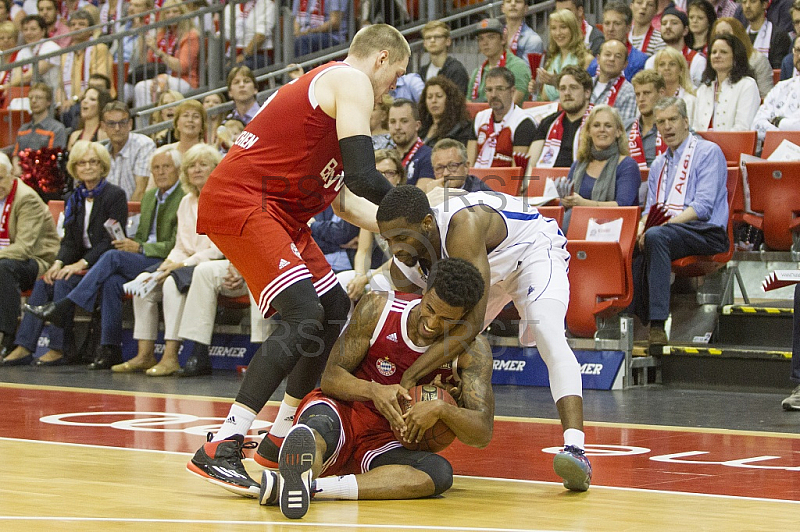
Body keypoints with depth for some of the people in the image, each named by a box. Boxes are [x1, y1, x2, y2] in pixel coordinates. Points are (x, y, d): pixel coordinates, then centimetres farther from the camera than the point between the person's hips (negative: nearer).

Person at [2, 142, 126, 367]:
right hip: (81, 261, 6)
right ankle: (24, 347, -24)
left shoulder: (115, 195, -6)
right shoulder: (75, 198, 15)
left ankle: (57, 349, -26)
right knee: (43, 282, -19)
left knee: (64, 282, -29)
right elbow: (69, 240, 11)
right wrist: (59, 263, -11)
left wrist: (82, 263, -22)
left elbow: (111, 240, -13)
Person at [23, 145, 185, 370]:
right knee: (112, 281, -27)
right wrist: (130, 243, 2)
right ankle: (110, 349, -26)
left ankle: (62, 307, -24)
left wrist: (140, 248, -16)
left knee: (113, 257, -27)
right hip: (143, 261, 6)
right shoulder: (149, 196, 22)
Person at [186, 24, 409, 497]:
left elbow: (341, 197, 25)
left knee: (336, 309, 17)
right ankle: (220, 451, -25)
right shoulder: (351, 82, -7)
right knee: (304, 318, -20)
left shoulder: (326, 84, 24)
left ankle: (280, 439, 23)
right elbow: (364, 177, -17)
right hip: (239, 202, -11)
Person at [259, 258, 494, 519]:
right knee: (320, 428, -38)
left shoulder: (472, 350, -9)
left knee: (439, 472, -32)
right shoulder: (378, 309, -10)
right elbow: (331, 377, -8)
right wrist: (374, 391, -30)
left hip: (384, 445, 1)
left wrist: (441, 409, -35)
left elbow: (482, 434, -14)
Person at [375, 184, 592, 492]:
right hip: (489, 269, 8)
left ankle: (575, 449, -43)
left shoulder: (463, 225, -43)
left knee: (546, 329, -32)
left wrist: (411, 376, -46)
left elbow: (473, 322, -45)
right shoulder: (402, 271, -22)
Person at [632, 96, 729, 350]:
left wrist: (664, 224, -21)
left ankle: (657, 324, -42)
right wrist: (642, 227, -5)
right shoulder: (658, 164, 24)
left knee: (656, 236, -37)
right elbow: (651, 208, 20)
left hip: (707, 232, -6)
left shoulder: (708, 152, 1)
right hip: (663, 230, 6)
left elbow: (703, 206, -11)